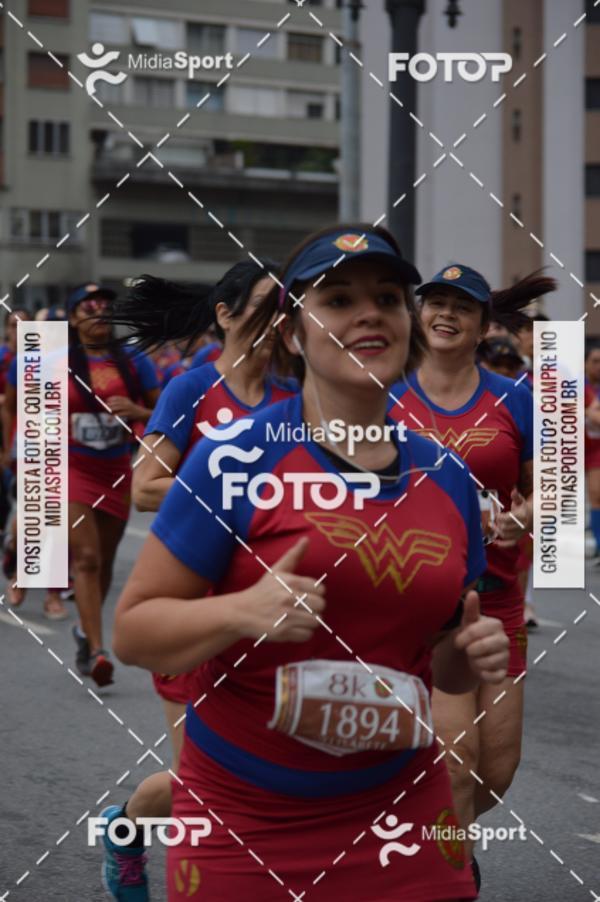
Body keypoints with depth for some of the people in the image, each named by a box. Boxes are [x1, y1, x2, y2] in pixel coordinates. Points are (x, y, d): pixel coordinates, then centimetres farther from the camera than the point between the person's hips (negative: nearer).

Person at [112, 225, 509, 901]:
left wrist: (473, 655, -4)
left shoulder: (446, 477, 4)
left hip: (401, 811, 4)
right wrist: (242, 612, -24)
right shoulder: (236, 456, -10)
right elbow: (131, 630, -9)